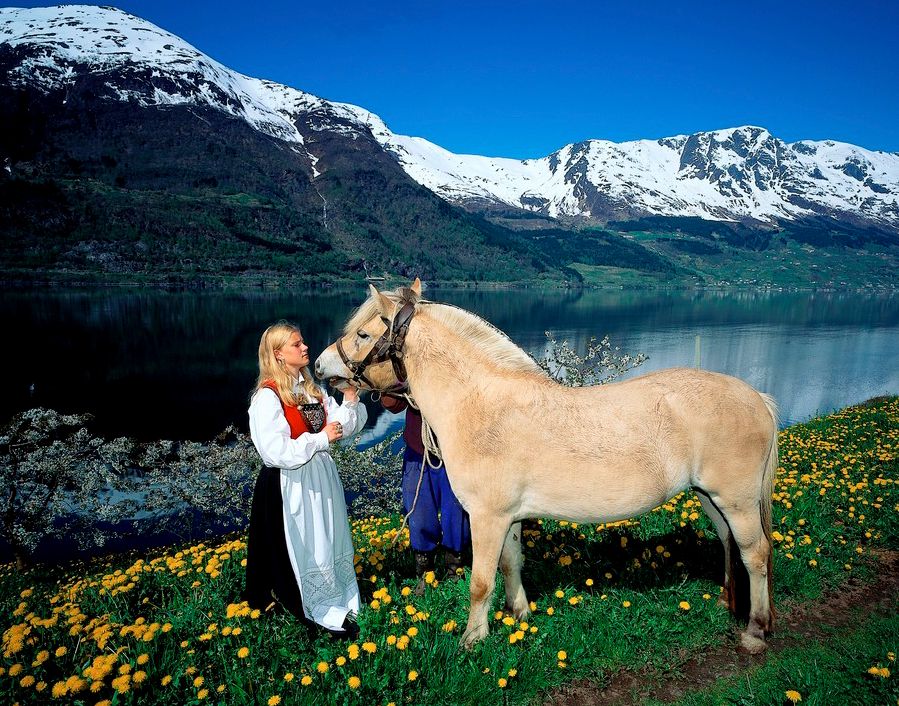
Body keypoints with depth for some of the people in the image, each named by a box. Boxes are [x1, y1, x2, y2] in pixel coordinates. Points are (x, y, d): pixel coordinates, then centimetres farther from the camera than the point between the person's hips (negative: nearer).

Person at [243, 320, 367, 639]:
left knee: (330, 540, 19)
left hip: (322, 476, 7)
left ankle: (339, 598, 39)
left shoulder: (312, 388, 6)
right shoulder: (268, 397, -17)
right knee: (302, 547, 8)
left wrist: (350, 401, -12)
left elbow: (344, 426, 6)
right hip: (290, 485, -7)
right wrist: (321, 439, -20)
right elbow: (276, 451, -25)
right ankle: (322, 612, 27)